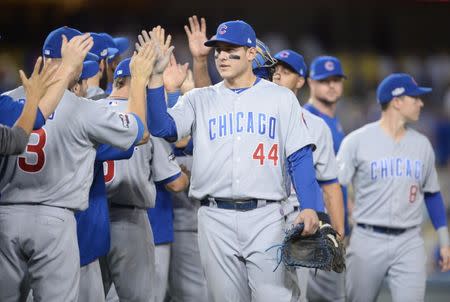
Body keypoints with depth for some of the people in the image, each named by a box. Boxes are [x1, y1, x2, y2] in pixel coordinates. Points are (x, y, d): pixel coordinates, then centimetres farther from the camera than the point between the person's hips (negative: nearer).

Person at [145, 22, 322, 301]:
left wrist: (309, 207, -12)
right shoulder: (199, 100, 12)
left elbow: (299, 157, 2)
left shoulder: (281, 98, 7)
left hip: (265, 216, -2)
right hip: (216, 216, 2)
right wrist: (156, 75, -12)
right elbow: (162, 128, -4)